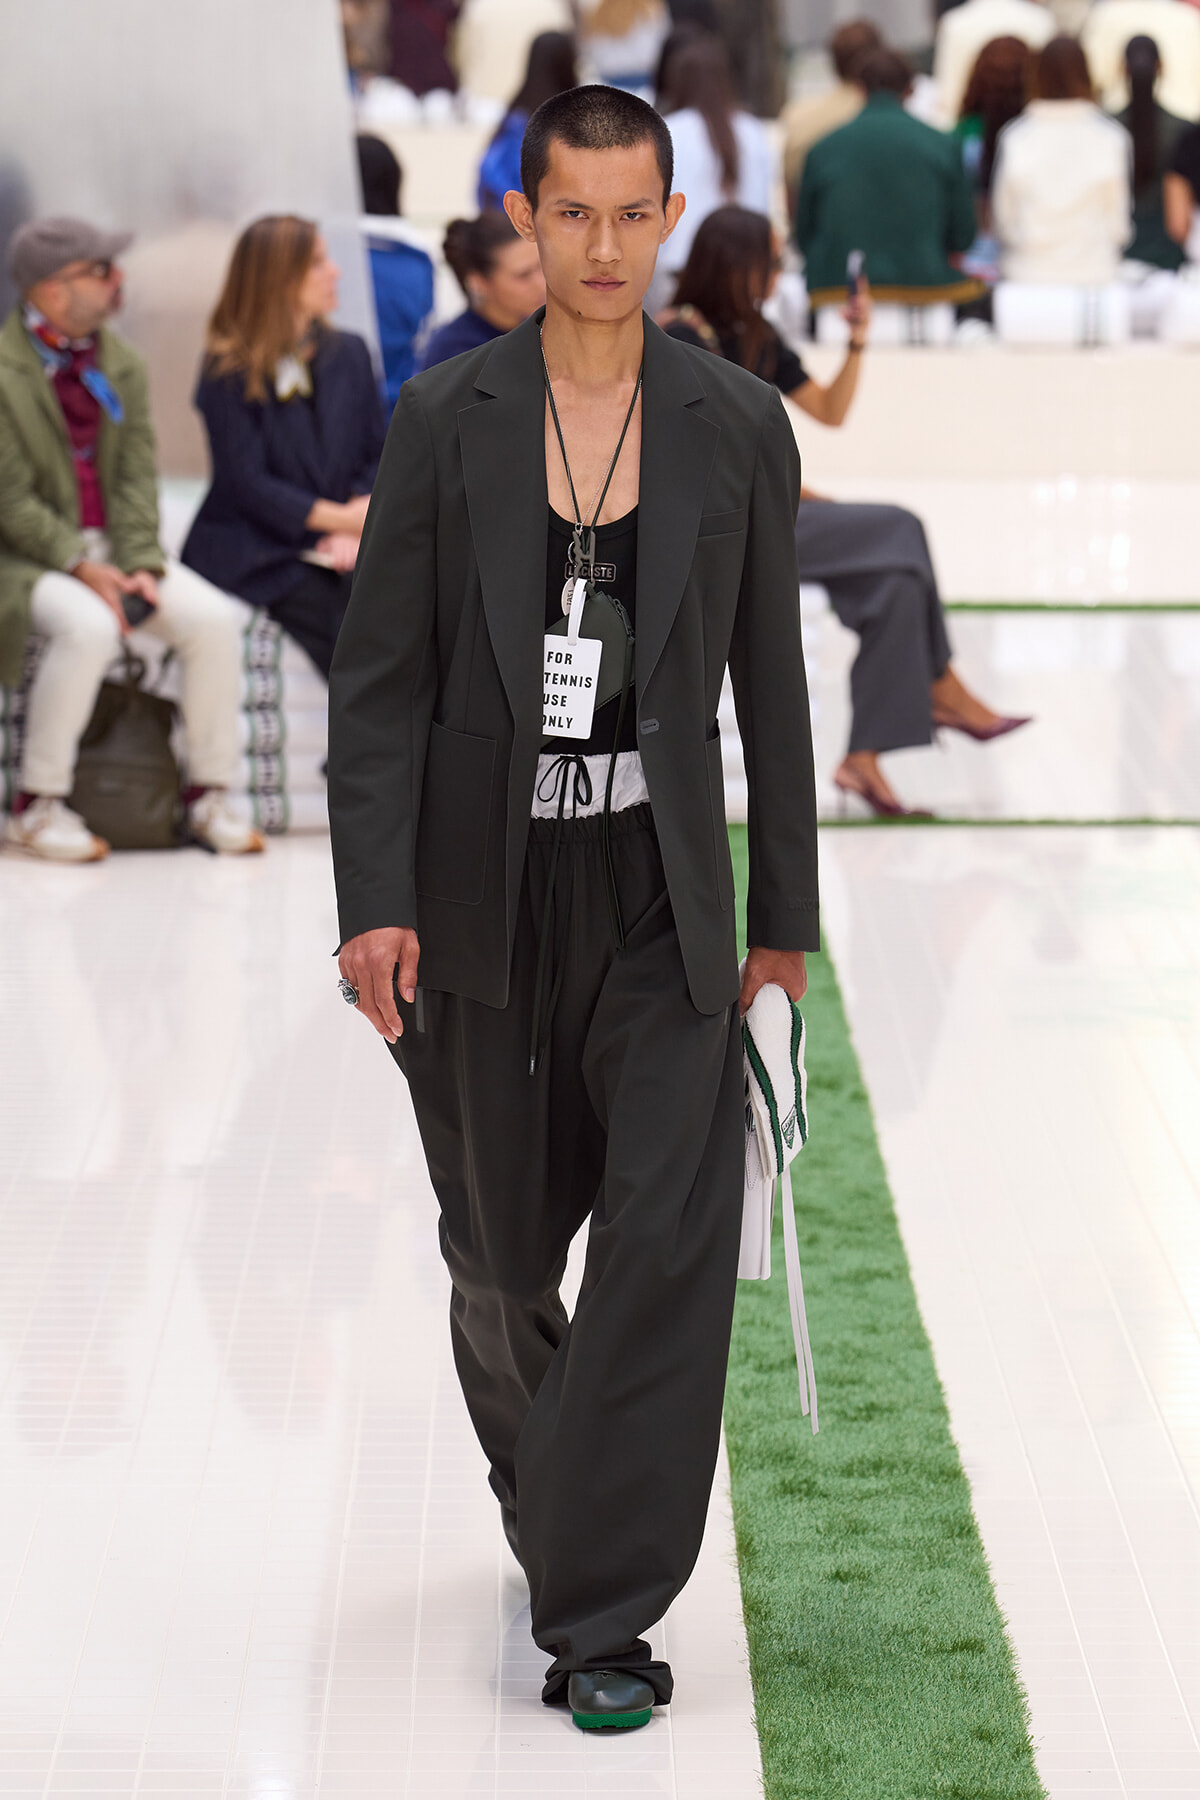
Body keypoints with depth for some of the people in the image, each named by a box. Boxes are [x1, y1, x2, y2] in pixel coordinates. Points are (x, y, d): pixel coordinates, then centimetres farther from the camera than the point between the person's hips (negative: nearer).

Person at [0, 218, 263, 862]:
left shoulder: (120, 366, 7)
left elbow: (137, 480, 3)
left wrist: (141, 565, -12)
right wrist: (81, 566, -22)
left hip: (107, 547, 6)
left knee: (214, 617, -15)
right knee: (89, 626, -35)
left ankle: (209, 795, -1)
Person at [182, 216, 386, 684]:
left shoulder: (348, 353, 15)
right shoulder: (230, 372, -1)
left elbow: (378, 455, 10)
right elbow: (248, 485, -7)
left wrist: (355, 527, -9)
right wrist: (343, 518, -14)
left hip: (337, 543, 4)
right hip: (254, 549, -4)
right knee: (330, 609, -30)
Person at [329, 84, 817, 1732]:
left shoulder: (739, 425, 1)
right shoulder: (445, 419, -2)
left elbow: (771, 683, 7)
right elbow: (381, 672, -2)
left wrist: (785, 917, 9)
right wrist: (373, 903, -11)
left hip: (659, 893, 0)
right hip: (483, 897, 0)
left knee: (671, 1239, -11)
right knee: (502, 1253, 12)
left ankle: (604, 1616, -3)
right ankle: (546, 1497, 41)